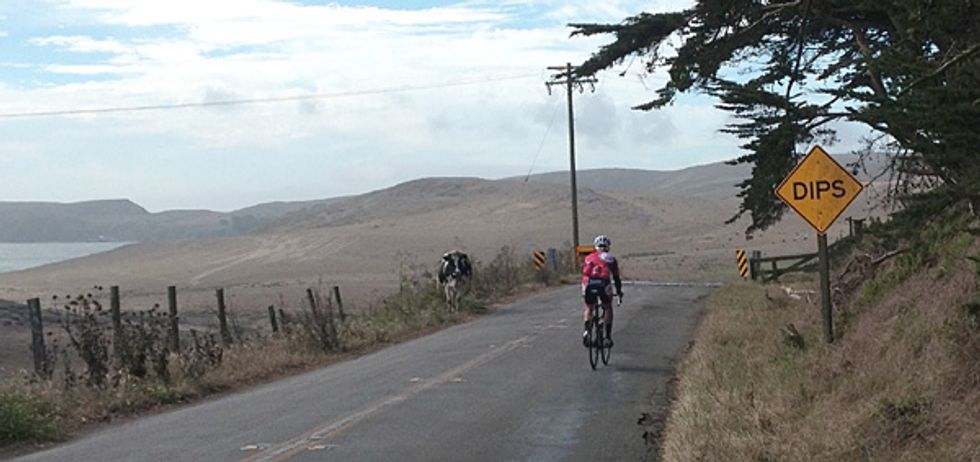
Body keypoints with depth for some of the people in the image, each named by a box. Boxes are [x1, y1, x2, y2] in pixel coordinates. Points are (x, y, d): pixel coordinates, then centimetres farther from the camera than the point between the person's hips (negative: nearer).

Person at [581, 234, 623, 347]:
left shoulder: (588, 258, 27)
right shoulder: (610, 258, 22)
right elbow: (616, 278, 25)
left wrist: (584, 291, 44)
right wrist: (619, 293, 37)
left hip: (588, 285, 2)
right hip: (603, 284, -2)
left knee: (588, 308, 24)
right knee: (608, 308, 21)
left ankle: (586, 331, 3)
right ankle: (608, 337, 15)